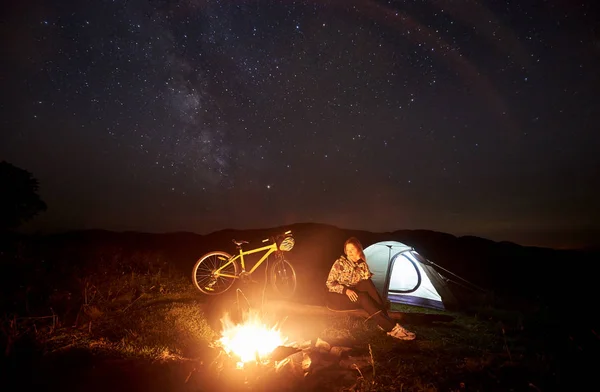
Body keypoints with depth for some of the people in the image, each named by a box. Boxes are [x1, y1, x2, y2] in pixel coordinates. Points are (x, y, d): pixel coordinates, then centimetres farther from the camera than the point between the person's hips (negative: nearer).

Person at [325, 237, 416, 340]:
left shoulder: (361, 264, 5)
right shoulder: (340, 262, -12)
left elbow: (367, 279, -9)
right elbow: (329, 283, -13)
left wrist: (362, 263, -17)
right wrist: (346, 290, -25)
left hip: (352, 293, 5)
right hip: (337, 296, -5)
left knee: (367, 283, -25)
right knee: (363, 298, -32)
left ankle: (384, 321, -27)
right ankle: (392, 328, -31)